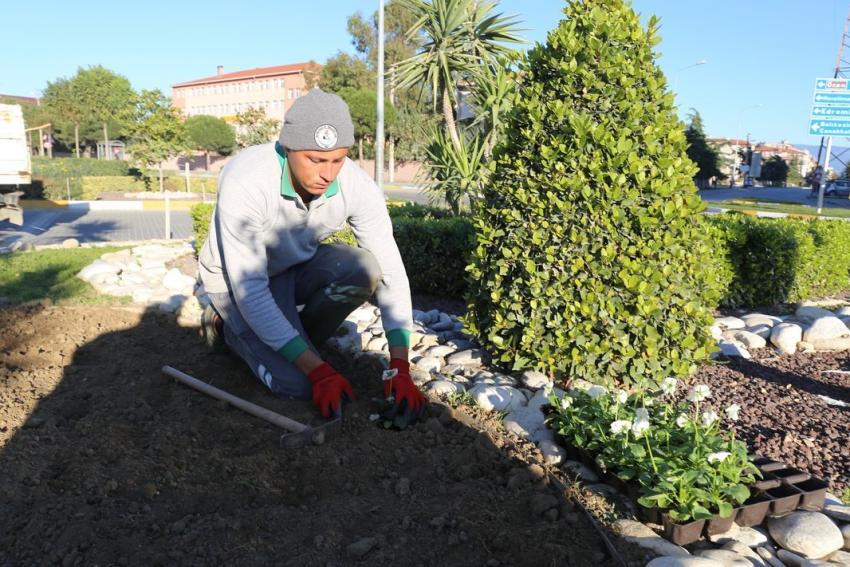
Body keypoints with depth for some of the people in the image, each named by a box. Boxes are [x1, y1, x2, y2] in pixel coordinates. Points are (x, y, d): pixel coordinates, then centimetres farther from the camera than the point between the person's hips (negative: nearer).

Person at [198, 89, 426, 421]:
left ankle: (298, 338, 0)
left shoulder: (357, 185, -24)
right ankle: (228, 324, 9)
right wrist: (318, 371, -35)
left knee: (365, 269, -28)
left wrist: (400, 368, -28)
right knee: (297, 384, -20)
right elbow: (249, 291, -33)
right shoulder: (244, 183, -35)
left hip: (299, 265, 4)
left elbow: (391, 271, -21)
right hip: (237, 278, -3)